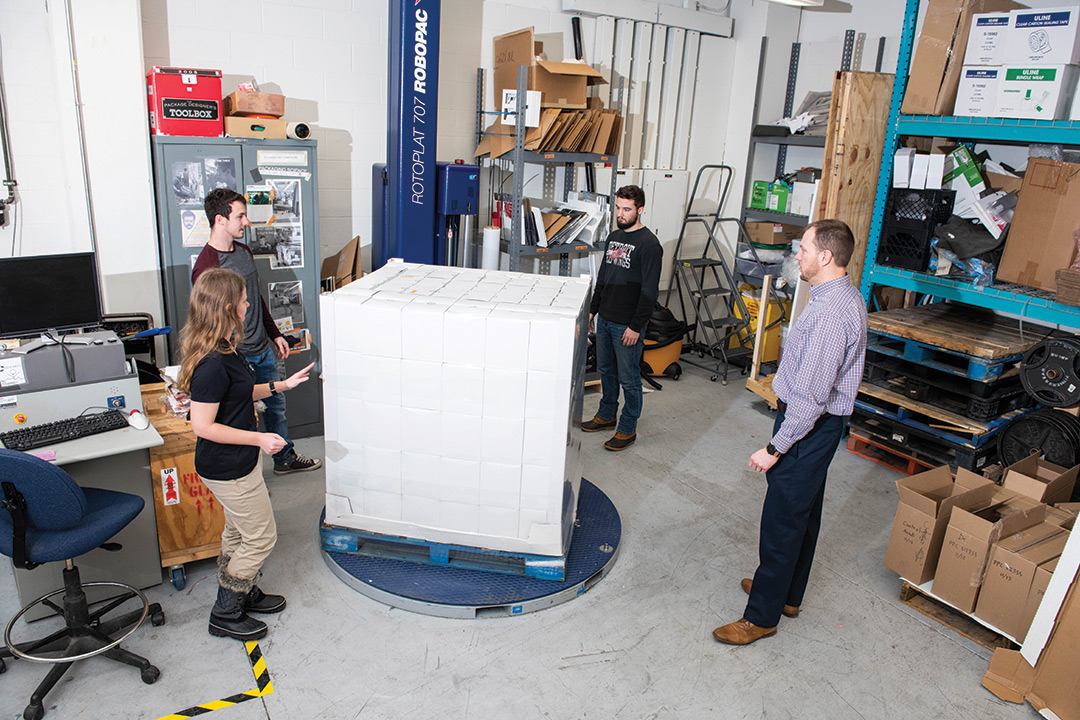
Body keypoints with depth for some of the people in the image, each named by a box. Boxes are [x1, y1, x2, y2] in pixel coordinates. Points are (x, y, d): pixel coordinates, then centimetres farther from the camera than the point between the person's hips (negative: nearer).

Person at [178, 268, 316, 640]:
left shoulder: (224, 348, 2)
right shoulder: (211, 364, -29)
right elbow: (202, 426, -27)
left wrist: (280, 385, 14)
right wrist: (258, 439, -26)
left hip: (236, 461, 10)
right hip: (228, 468, -10)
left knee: (238, 532, 24)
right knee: (261, 537, 5)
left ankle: (243, 593, 43)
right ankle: (225, 615, 20)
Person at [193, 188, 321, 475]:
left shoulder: (244, 251, 7)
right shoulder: (206, 266, -20)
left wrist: (275, 334, 19)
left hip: (263, 349, 8)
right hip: (236, 357, -8)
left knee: (276, 405, 19)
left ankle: (285, 457, 37)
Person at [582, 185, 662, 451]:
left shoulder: (648, 244, -14)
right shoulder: (613, 237, 11)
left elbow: (650, 290, -17)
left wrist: (636, 326, -18)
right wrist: (593, 309, 16)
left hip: (628, 325, -8)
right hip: (605, 319, 8)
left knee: (628, 378, 2)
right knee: (606, 370, 19)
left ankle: (628, 429, 14)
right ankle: (606, 416, 35)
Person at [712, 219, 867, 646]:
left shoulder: (831, 314, -27)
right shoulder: (845, 297, 7)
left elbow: (811, 396, -29)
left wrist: (775, 448, -23)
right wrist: (786, 395, 23)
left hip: (809, 427, -11)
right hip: (819, 422, 11)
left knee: (782, 521, 0)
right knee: (803, 513, 21)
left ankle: (761, 617, 13)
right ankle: (787, 592, 38)